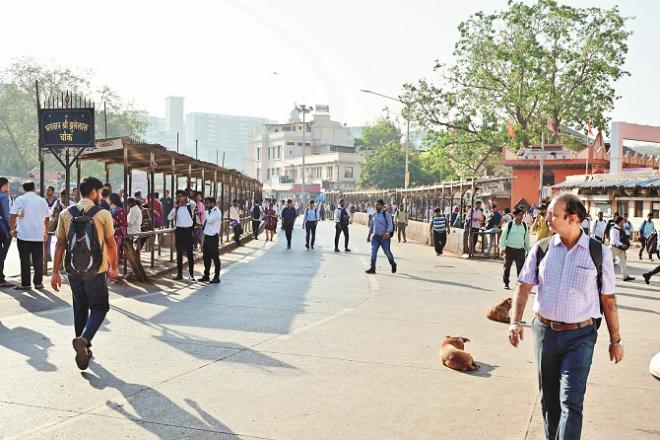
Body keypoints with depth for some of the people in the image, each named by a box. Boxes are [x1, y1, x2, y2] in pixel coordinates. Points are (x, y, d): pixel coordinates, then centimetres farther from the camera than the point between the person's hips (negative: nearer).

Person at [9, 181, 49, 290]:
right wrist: (46, 232, 20)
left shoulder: (20, 199, -1)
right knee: (38, 260, 8)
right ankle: (38, 283, 10)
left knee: (25, 260, 3)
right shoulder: (42, 200, 6)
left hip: (23, 235, -2)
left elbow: (13, 216, -8)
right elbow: (46, 218, 10)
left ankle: (25, 284, 4)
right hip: (38, 235, 2)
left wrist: (13, 229, 3)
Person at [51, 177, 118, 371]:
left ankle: (83, 348, 24)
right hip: (96, 270, -4)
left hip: (73, 270, 4)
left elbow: (60, 244, 2)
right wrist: (113, 267, 13)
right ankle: (84, 340, -18)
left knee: (80, 308, 18)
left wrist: (55, 272, 7)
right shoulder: (103, 214, -7)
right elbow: (111, 245, -1)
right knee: (99, 308, 5)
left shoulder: (66, 214, 3)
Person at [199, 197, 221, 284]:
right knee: (206, 257, 13)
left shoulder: (216, 211, -12)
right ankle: (206, 275, 23)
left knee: (215, 257, -2)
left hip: (213, 237, -8)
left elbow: (209, 220, -23)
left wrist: (206, 212, -13)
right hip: (207, 236, 8)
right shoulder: (208, 211, 13)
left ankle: (216, 277, 5)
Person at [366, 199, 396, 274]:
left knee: (387, 252, 7)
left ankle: (393, 264, 31)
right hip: (375, 237, 5)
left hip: (384, 237, -5)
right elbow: (372, 225, 21)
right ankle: (372, 268, -3)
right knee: (373, 252, -5)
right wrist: (369, 235, 19)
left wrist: (387, 233, -29)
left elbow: (390, 225, -14)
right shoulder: (374, 215, 11)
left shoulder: (386, 214, -8)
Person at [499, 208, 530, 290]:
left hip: (520, 250, 2)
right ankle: (506, 283, 24)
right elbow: (503, 236, -3)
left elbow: (527, 238, 16)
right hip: (509, 249, -2)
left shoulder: (525, 225, 7)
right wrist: (502, 247, -12)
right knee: (507, 267, 9)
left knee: (521, 267, -4)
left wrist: (528, 249, 17)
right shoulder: (509, 225, -4)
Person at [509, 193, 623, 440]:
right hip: (545, 331, 3)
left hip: (580, 336, -3)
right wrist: (515, 321, -13)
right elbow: (524, 287, 1)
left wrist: (615, 340, 6)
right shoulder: (541, 249, 0)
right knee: (548, 398, 16)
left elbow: (608, 299, 1)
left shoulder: (598, 253, -5)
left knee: (571, 401, -9)